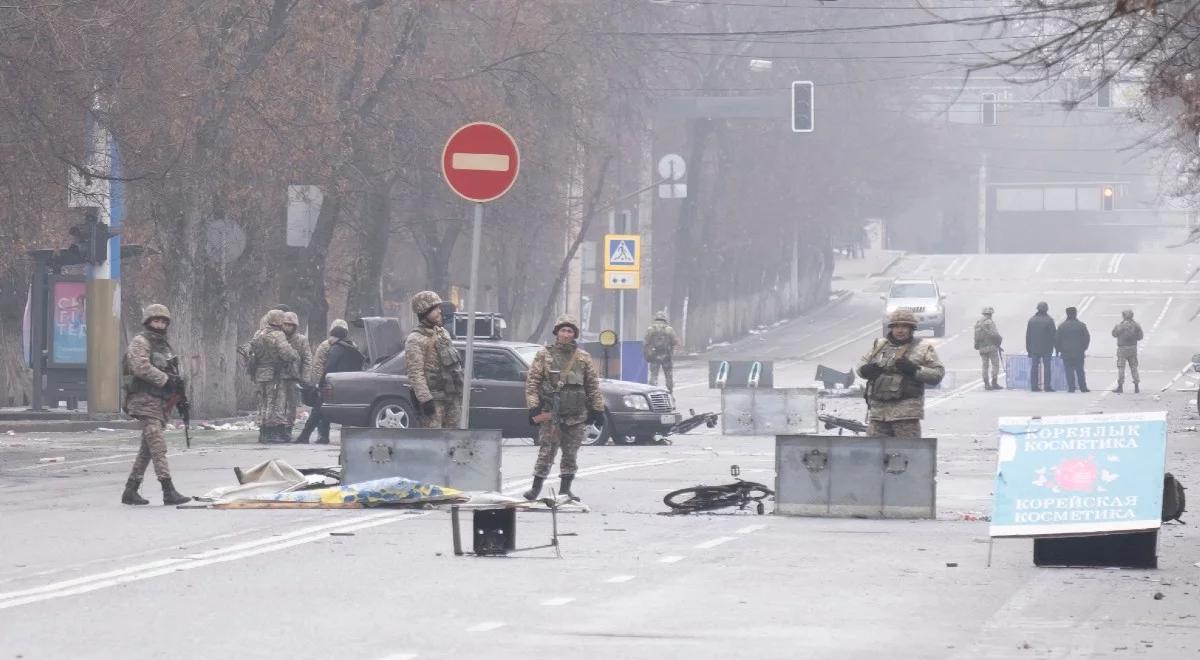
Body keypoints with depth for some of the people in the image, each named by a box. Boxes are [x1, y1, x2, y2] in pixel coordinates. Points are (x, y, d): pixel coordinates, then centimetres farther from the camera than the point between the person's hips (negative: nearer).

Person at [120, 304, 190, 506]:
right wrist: (166, 379, -20)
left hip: (161, 402, 9)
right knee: (158, 446, -15)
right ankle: (169, 492, -22)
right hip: (145, 400, -9)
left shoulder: (164, 345, 21)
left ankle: (131, 491, 16)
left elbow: (172, 373, 28)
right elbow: (141, 368, -20)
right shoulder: (140, 342, -6)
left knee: (147, 449, 11)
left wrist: (179, 384, 16)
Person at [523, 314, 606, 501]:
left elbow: (593, 385, 14)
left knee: (571, 453, 7)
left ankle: (565, 489, 14)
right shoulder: (544, 355, 3)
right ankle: (536, 487, -1)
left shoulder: (583, 358, 11)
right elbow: (532, 381, 1)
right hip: (551, 413, -3)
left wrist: (597, 409, 9)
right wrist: (533, 407, -8)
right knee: (547, 451, -7)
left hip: (576, 414, 3)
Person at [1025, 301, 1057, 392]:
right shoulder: (1049, 320, -8)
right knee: (1047, 366, 0)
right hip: (1046, 348, -3)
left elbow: (1028, 335, 6)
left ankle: (1034, 386, 6)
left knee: (1034, 367, 7)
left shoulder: (1031, 320, 4)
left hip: (1034, 348, 3)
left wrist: (1028, 348, 11)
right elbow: (1053, 334, -8)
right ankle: (1047, 386, -3)